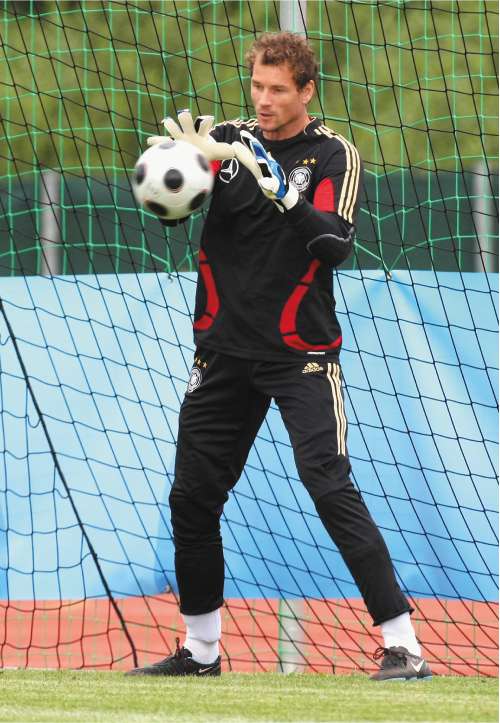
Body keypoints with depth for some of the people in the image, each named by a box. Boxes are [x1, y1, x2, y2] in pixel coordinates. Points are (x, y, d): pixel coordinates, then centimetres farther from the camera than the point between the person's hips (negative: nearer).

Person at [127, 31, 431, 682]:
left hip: (300, 353, -4)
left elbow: (336, 244, -16)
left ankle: (403, 646, -17)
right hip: (225, 348, 5)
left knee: (331, 488, -16)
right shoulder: (227, 141, 7)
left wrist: (277, 188, -26)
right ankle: (200, 650, 23)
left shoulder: (334, 156, -3)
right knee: (192, 498, 7)